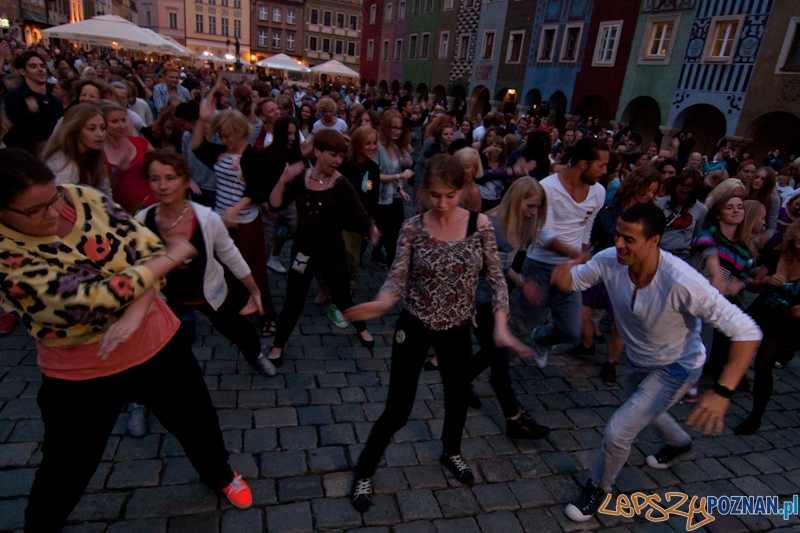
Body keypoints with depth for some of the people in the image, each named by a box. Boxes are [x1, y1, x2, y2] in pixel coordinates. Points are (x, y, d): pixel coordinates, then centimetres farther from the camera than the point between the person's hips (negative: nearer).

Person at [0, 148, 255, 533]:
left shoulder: (83, 198, -11)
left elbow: (148, 248, -12)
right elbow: (84, 300, -31)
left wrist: (136, 312, -29)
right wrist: (171, 257, -24)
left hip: (156, 343, 3)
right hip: (82, 374, -3)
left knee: (199, 421, 19)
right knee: (65, 471, 18)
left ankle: (219, 475, 50)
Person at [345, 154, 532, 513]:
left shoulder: (480, 225, -10)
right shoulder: (413, 228, -11)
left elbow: (496, 279, -6)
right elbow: (398, 278, -13)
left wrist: (501, 326, -18)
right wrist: (380, 303, -35)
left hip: (457, 331, 3)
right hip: (414, 328, -2)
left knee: (458, 397, 23)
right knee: (397, 410, 2)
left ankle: (451, 453, 55)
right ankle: (364, 473, 29)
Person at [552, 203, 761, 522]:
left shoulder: (681, 282, -40)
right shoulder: (609, 261, -26)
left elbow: (747, 332, -34)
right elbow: (571, 280, -11)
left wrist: (722, 392, -43)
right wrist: (561, 274, -36)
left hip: (675, 368, -6)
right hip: (638, 360, 6)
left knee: (617, 432, -12)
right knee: (644, 410, 33)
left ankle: (599, 487, 22)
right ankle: (679, 442, 69)